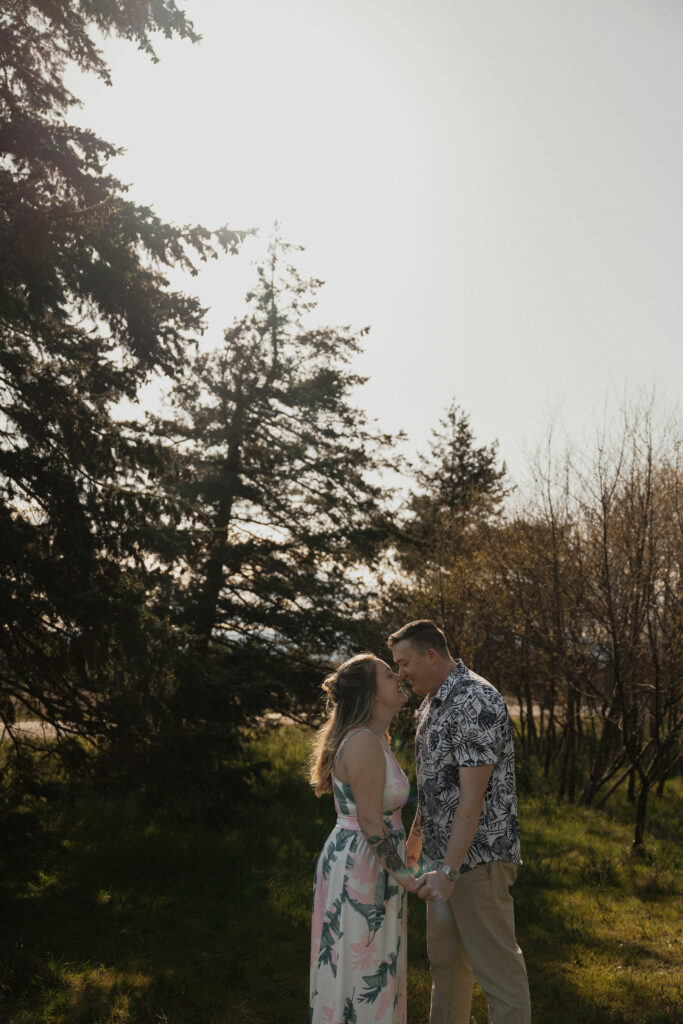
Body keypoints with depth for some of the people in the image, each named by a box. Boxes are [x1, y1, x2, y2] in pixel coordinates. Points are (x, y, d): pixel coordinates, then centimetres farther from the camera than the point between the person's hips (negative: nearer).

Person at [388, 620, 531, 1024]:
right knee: (445, 957, 20)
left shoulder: (477, 703, -20)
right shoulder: (432, 705, 10)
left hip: (478, 855, -10)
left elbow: (473, 795, -25)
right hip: (444, 854, 10)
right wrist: (416, 839, 27)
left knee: (496, 966, 0)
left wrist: (450, 871, -26)